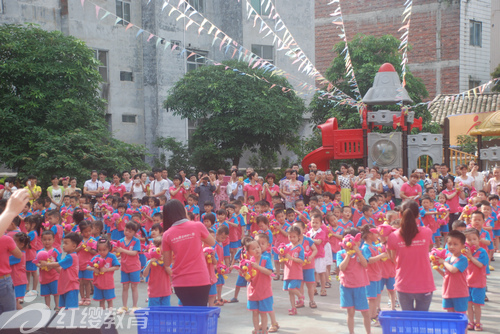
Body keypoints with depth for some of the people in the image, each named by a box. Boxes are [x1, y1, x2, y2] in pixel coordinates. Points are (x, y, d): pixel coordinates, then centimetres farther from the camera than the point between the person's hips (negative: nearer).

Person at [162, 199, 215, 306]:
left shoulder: (167, 234, -1)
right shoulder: (197, 226, -6)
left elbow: (167, 263, 4)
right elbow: (212, 243, 12)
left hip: (179, 283, 2)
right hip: (200, 281, -2)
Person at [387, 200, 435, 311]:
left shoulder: (394, 236, -8)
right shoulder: (427, 232, -8)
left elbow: (394, 259, 3)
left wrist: (386, 243, 10)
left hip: (403, 286, 0)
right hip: (424, 285, 0)